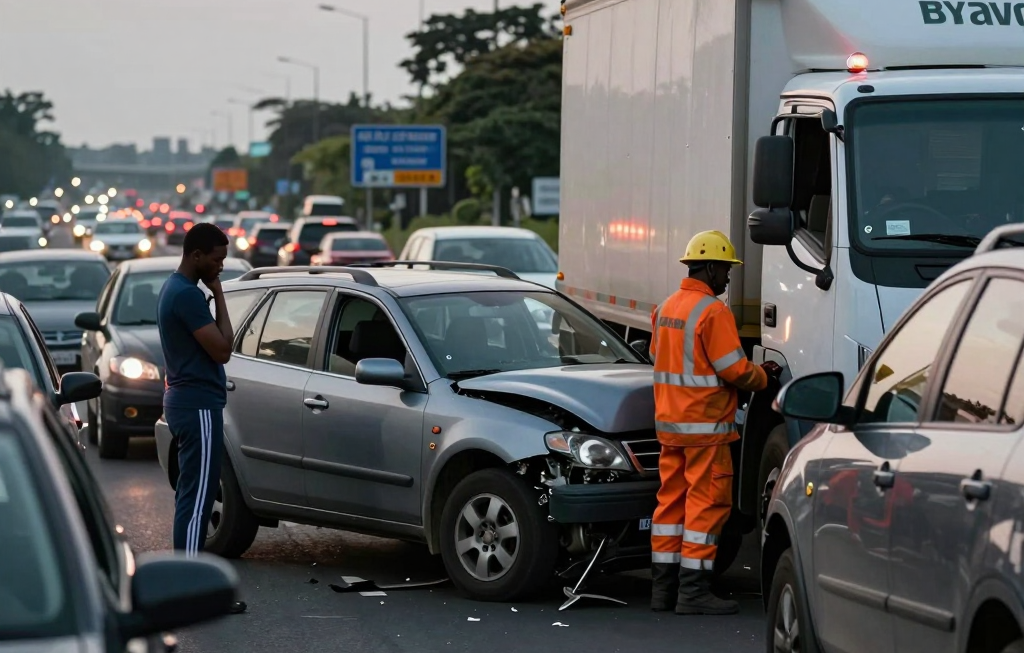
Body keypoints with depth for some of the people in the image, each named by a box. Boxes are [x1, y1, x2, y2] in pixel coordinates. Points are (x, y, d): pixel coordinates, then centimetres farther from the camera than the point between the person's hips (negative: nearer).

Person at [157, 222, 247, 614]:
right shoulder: (188, 295, -19)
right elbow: (222, 350, -19)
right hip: (199, 405, -11)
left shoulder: (174, 289, 15)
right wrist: (219, 295, -14)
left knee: (192, 494, 14)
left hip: (185, 401, 11)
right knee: (198, 497, -11)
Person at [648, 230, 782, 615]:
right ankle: (693, 592, -5)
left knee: (671, 500, 12)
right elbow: (734, 370, -18)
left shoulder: (666, 308, 12)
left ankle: (663, 587, 14)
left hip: (668, 422, 9)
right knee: (707, 503, -4)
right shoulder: (713, 311, -16)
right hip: (705, 425, -9)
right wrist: (762, 377, 3)